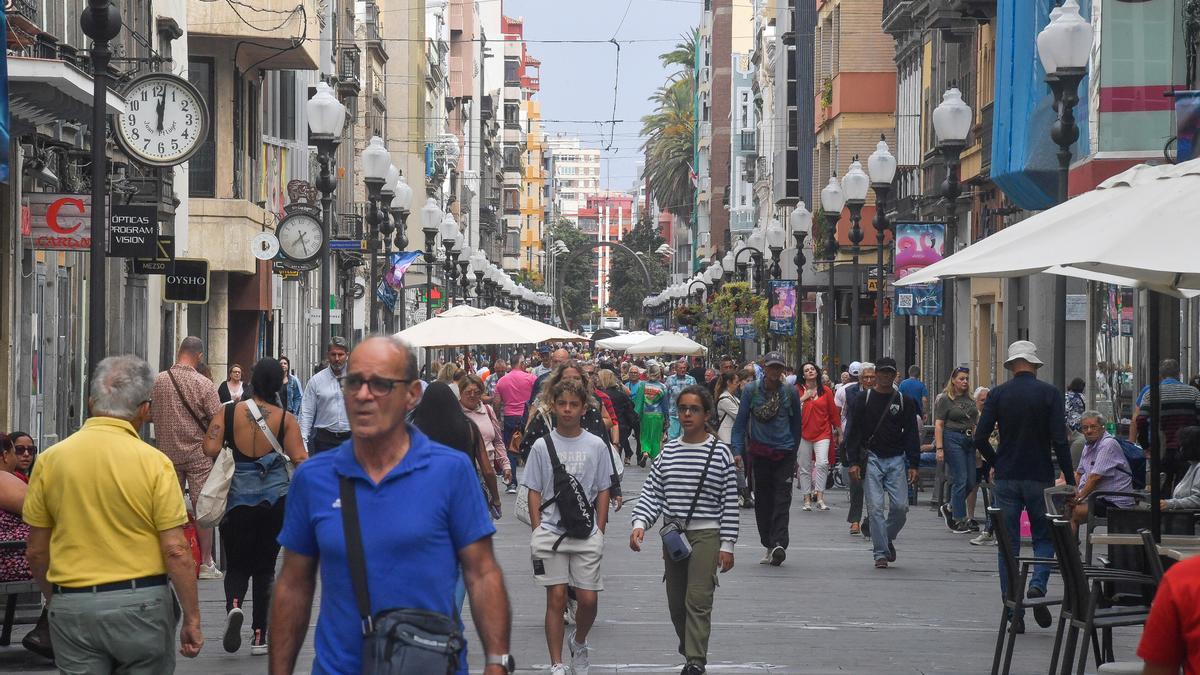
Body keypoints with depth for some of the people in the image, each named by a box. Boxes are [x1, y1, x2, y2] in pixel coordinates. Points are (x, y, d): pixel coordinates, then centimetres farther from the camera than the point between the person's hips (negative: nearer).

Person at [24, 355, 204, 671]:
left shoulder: (51, 459, -1)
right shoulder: (154, 463, -8)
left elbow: (36, 551, 4)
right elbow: (176, 551, -10)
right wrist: (192, 620, -3)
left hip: (72, 608, 2)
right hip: (142, 604, -2)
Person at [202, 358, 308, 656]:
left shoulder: (228, 412, -5)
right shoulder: (286, 419, -6)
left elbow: (210, 449, -12)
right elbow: (299, 458, -11)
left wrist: (232, 452, 9)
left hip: (237, 497, 0)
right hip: (275, 497, 0)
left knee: (237, 565, 13)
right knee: (265, 567, 12)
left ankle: (234, 606, -18)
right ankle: (260, 636, 11)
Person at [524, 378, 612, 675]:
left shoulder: (596, 446, 3)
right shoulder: (542, 446, 1)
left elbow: (603, 491, 7)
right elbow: (534, 492, 5)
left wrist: (600, 532, 2)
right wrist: (538, 531, -3)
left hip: (587, 533, 1)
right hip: (551, 532, -1)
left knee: (589, 599, -2)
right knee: (556, 598, -3)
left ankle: (579, 644, 29)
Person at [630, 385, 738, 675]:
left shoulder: (719, 452, -3)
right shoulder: (670, 451, 8)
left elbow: (730, 502, -2)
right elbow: (652, 491, 7)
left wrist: (727, 545, -5)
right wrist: (640, 523, -9)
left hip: (706, 534, -5)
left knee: (698, 599, -15)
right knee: (676, 602, 10)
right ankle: (690, 649, 29)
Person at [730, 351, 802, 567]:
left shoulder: (790, 392, 3)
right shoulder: (751, 391, 1)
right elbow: (740, 422, 3)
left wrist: (794, 452, 16)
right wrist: (737, 451, -6)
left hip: (784, 453, -1)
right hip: (760, 452, 1)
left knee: (782, 500, -12)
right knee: (762, 500, 5)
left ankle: (779, 543, -22)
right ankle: (769, 547, 13)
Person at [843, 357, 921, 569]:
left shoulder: (905, 402, 8)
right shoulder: (863, 400, 4)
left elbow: (912, 435, 8)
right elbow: (854, 432, 3)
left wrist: (913, 465, 0)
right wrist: (853, 462, -6)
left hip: (896, 460, 1)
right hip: (872, 458, -1)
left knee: (900, 506, -6)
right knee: (875, 508, -7)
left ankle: (887, 539, 21)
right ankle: (881, 553, -2)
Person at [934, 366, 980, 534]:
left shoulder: (970, 399, 15)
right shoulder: (944, 399, -4)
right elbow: (938, 425, -8)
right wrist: (939, 448, -15)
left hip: (969, 440, 7)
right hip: (952, 439, -7)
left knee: (971, 482, 4)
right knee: (960, 480, -9)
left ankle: (949, 508, 24)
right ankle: (960, 520, -3)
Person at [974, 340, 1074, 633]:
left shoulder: (998, 394, -1)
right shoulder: (1050, 394, -5)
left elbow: (980, 438, -4)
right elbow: (1059, 440, -11)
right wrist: (1070, 479, -5)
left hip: (1006, 478, 1)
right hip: (1040, 477, -1)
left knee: (1008, 544, 7)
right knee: (1044, 537, 14)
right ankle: (1037, 586, -13)